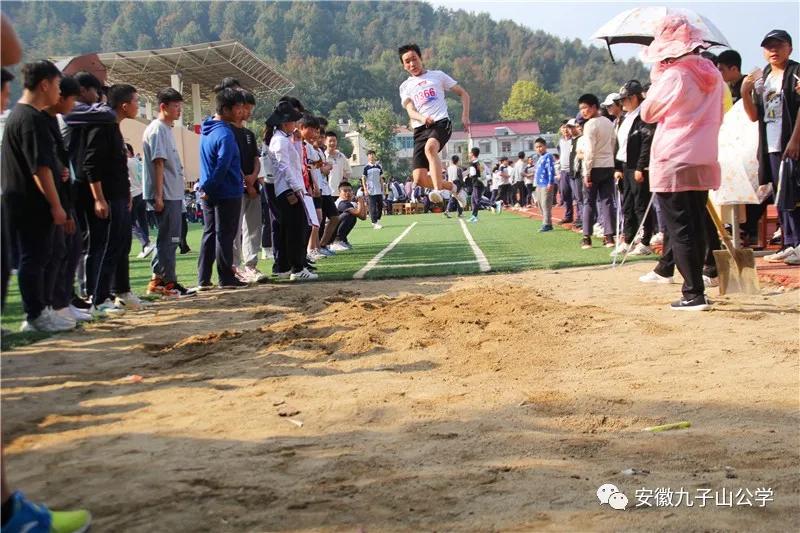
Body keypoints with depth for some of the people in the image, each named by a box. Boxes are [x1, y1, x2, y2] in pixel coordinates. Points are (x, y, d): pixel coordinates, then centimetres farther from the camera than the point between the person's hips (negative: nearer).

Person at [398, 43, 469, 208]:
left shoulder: (438, 75, 16)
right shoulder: (405, 87, 18)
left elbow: (464, 94, 18)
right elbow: (410, 111, 1)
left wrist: (465, 116, 3)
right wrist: (422, 118, -22)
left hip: (441, 122, -3)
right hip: (420, 130, 3)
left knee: (430, 148, -39)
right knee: (419, 179, -9)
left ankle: (438, 192, -44)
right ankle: (453, 188, 16)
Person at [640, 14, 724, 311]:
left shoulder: (674, 75, -14)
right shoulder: (713, 74, 9)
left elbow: (647, 113, -4)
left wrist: (656, 80, 5)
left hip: (673, 164, -7)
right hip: (704, 161, 7)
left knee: (680, 230, -4)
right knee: (696, 228, 14)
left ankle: (694, 294, -5)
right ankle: (695, 288, 19)